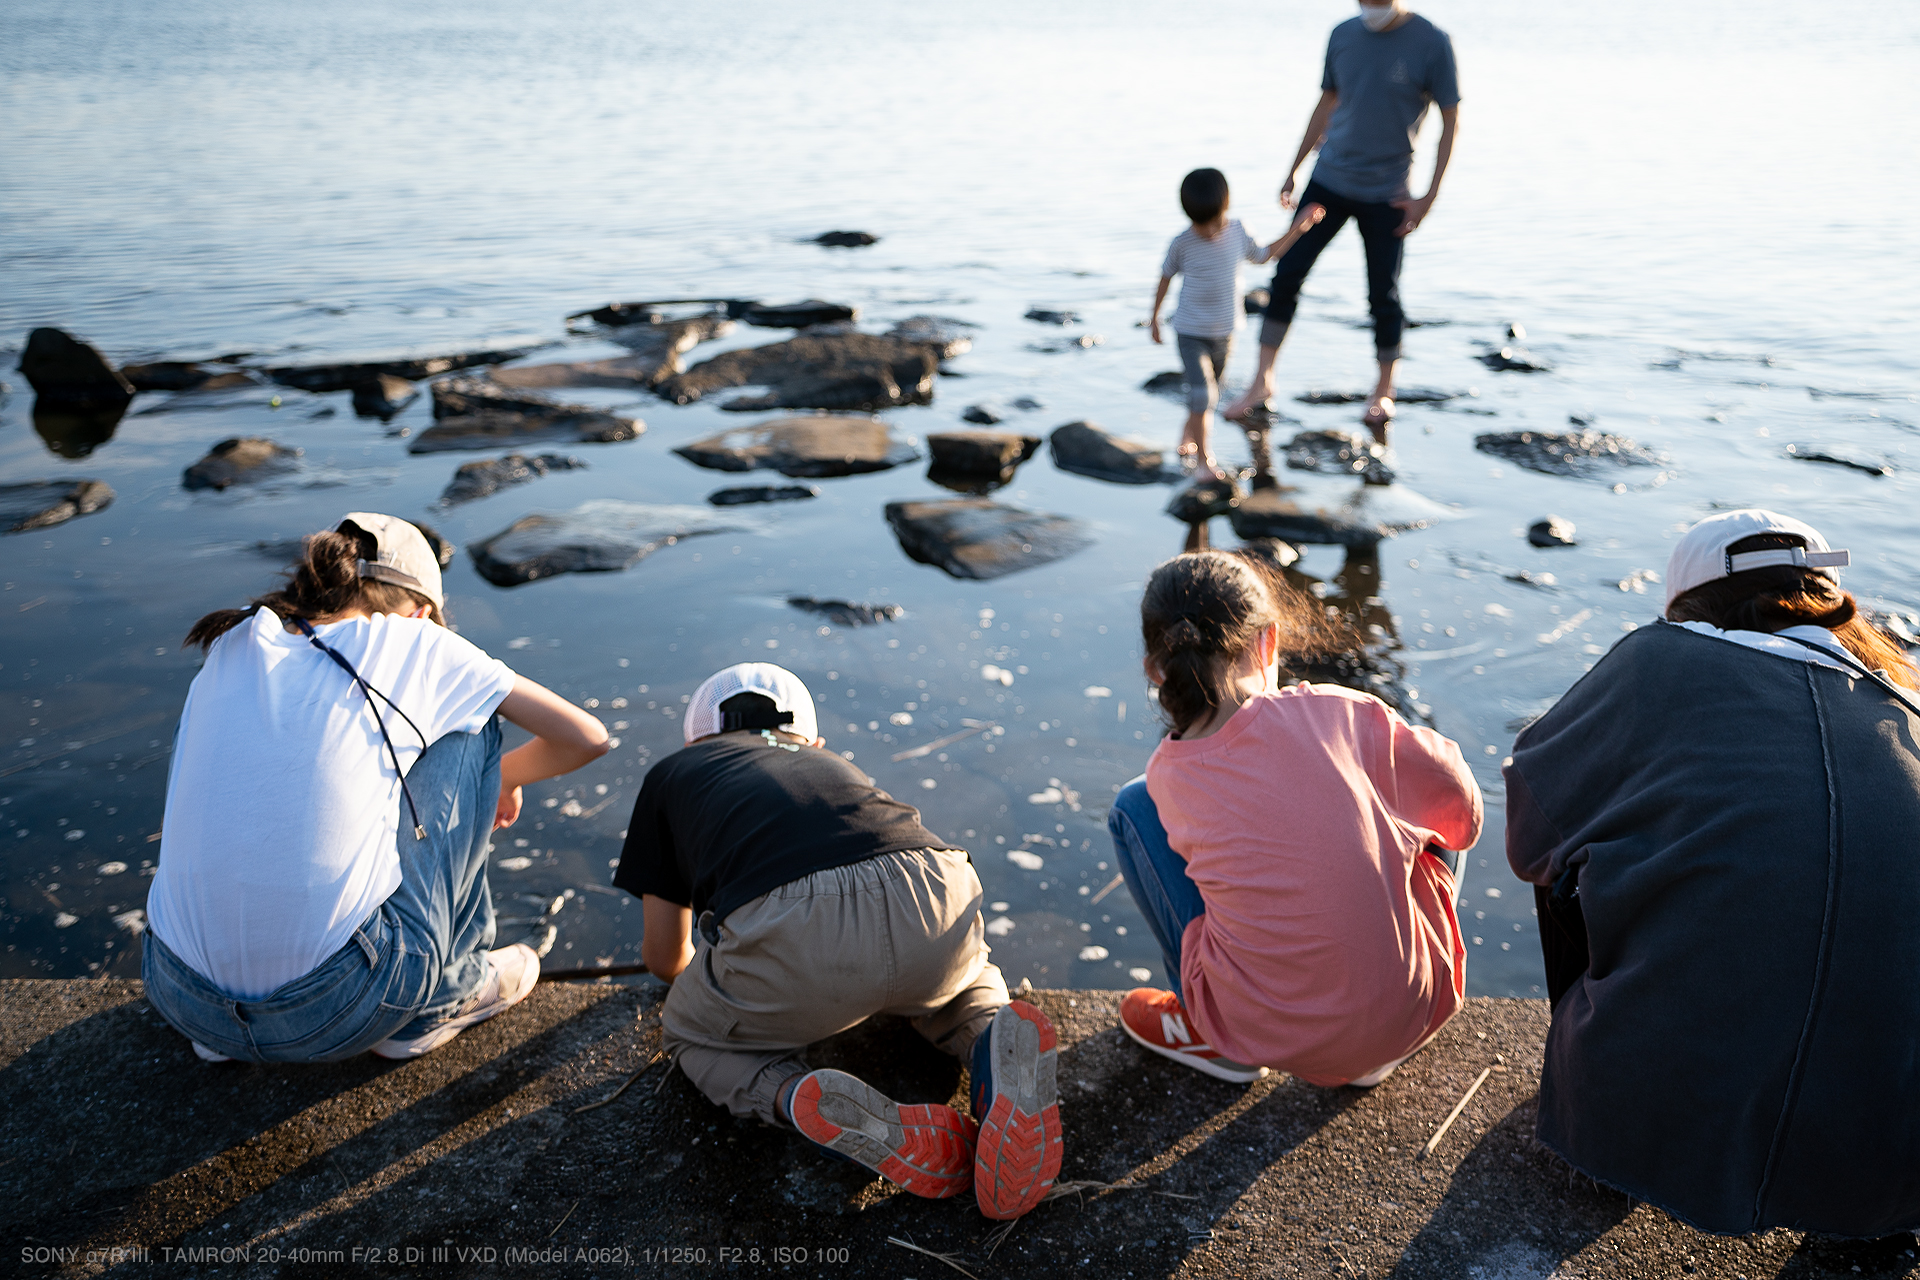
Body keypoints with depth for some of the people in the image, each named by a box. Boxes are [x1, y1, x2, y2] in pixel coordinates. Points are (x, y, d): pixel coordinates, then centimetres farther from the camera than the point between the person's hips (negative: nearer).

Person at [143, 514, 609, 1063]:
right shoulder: (410, 641, 2)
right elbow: (587, 737, 9)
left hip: (182, 1005, 5)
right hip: (337, 1017, -5)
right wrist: (503, 776, 30)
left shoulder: (229, 651, 12)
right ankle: (437, 998, 20)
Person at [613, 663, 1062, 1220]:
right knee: (962, 979, 40)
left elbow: (665, 958, 36)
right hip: (938, 901, 4)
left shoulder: (673, 772, 33)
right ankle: (996, 1041, 4)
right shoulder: (830, 763, 40)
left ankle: (796, 1097, -3)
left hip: (793, 933, -3)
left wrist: (695, 963, 59)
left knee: (693, 1034, 29)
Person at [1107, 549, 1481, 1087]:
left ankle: (1213, 1035, 19)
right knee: (1446, 816, 24)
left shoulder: (1167, 774, -7)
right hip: (1416, 1010, 1)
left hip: (1273, 1037, 0)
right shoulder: (1337, 712, -10)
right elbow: (1462, 810, 4)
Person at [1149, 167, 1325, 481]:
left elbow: (1264, 255, 12)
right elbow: (1166, 277, 1)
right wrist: (1154, 317, 9)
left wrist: (1299, 226, 10)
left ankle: (1188, 437, 44)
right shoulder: (1182, 244, -16)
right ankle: (1203, 459, -5)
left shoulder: (1237, 232, -7)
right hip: (1191, 333, -4)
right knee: (1202, 394, -16)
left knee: (1210, 392, 19)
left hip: (1225, 332, 4)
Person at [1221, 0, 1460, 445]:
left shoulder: (1431, 43, -9)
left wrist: (1430, 197, -10)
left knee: (1384, 296, 3)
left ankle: (1383, 392, 22)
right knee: (1286, 274, -3)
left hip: (1386, 194, -3)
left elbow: (1451, 120, -4)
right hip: (1330, 179, 3)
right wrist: (1293, 170, 16)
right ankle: (1262, 382, 7)